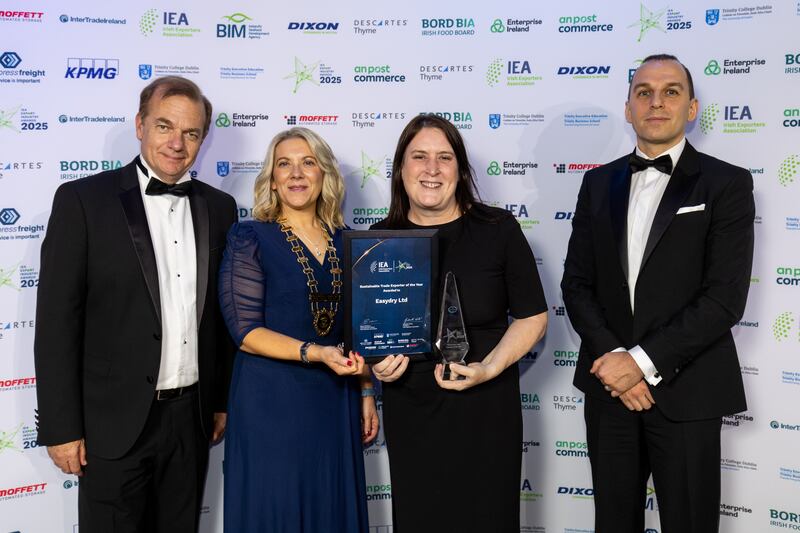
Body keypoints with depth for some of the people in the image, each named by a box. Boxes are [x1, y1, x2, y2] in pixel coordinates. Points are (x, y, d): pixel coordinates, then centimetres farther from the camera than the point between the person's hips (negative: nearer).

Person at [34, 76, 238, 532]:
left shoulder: (219, 207, 6)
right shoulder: (83, 200, -7)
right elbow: (57, 320, -9)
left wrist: (224, 401, 11)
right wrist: (61, 427, -10)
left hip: (192, 417, 4)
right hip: (115, 421, -4)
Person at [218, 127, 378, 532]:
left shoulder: (344, 242, 8)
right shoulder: (250, 239, -6)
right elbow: (246, 331, -13)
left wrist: (366, 392, 10)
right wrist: (316, 353, -24)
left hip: (336, 400, 5)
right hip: (272, 401, -4)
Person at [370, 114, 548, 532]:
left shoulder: (498, 230, -4)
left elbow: (532, 317, -2)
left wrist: (488, 368, -16)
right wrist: (378, 360, -9)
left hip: (485, 410, -2)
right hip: (409, 413, 2)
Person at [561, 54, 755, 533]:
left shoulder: (726, 183, -3)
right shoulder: (599, 183, 9)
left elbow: (726, 296, -12)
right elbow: (577, 283, 5)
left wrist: (644, 362, -16)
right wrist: (610, 358, -9)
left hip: (686, 392, -3)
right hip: (609, 386, 3)